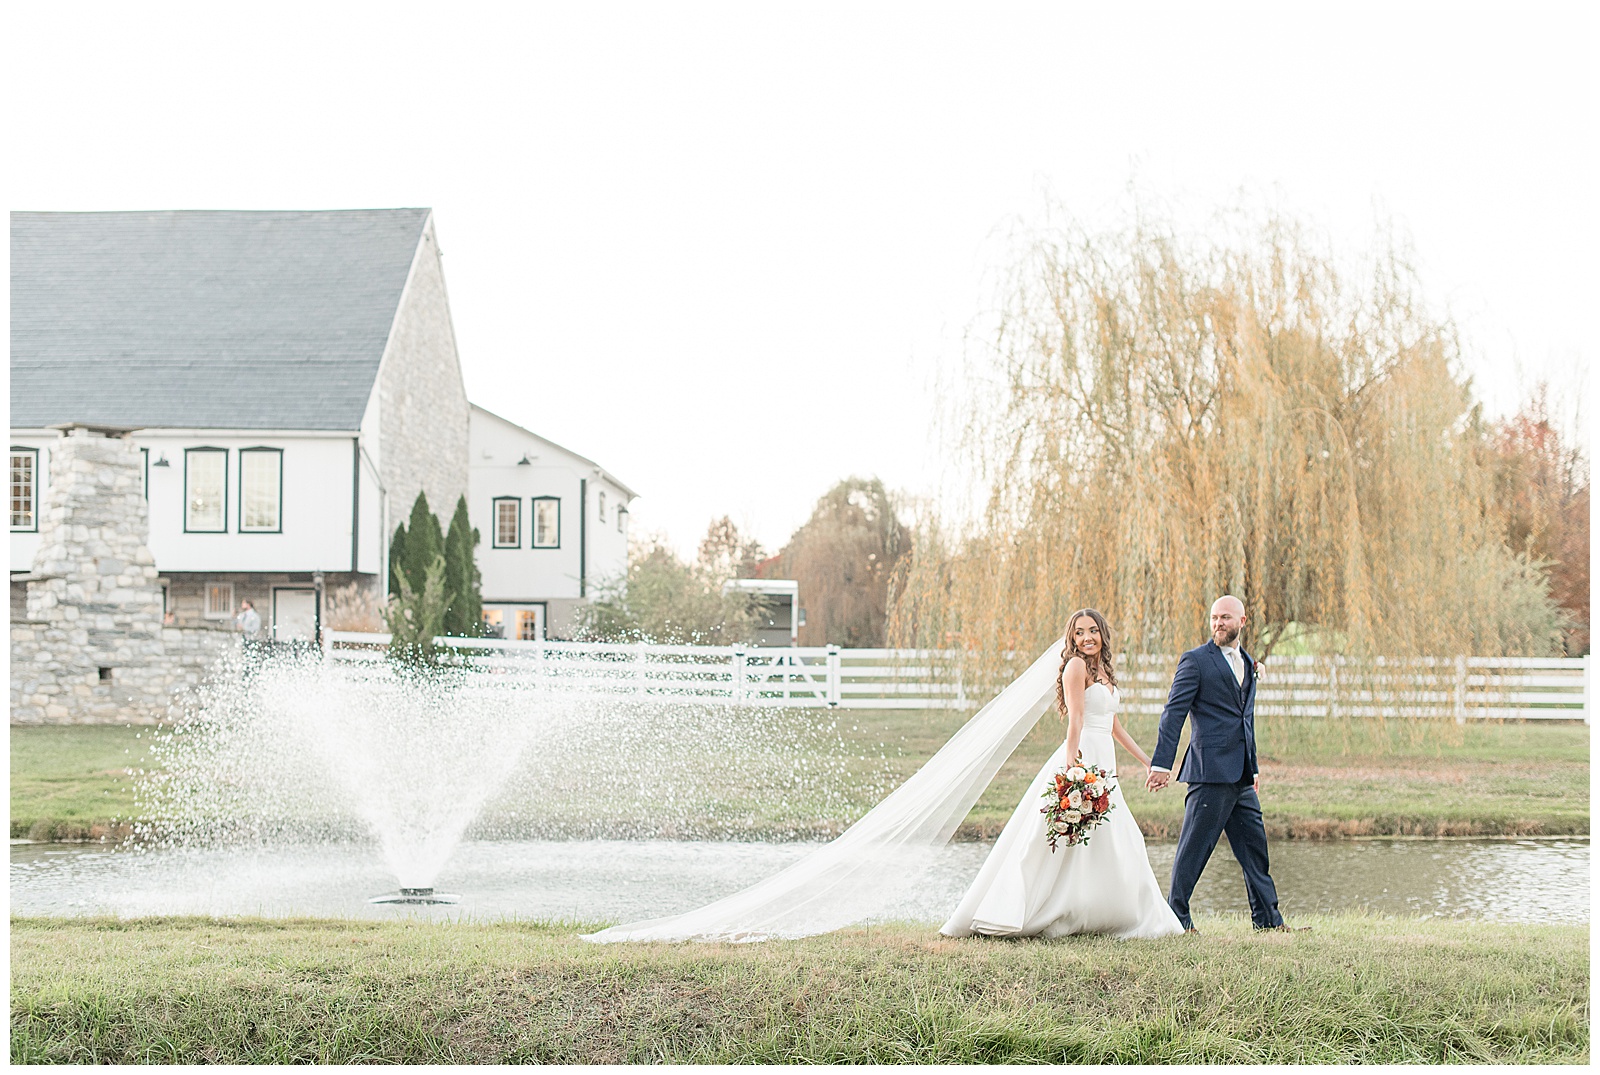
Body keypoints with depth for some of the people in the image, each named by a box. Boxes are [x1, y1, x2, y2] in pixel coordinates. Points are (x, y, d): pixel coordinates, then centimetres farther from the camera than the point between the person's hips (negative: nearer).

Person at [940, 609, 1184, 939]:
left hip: (1104, 763, 9)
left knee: (1116, 844, 10)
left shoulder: (1104, 670, 18)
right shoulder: (1076, 666, -8)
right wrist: (1072, 766, -28)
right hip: (1082, 757, -9)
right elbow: (1075, 719, -19)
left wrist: (1146, 760, 27)